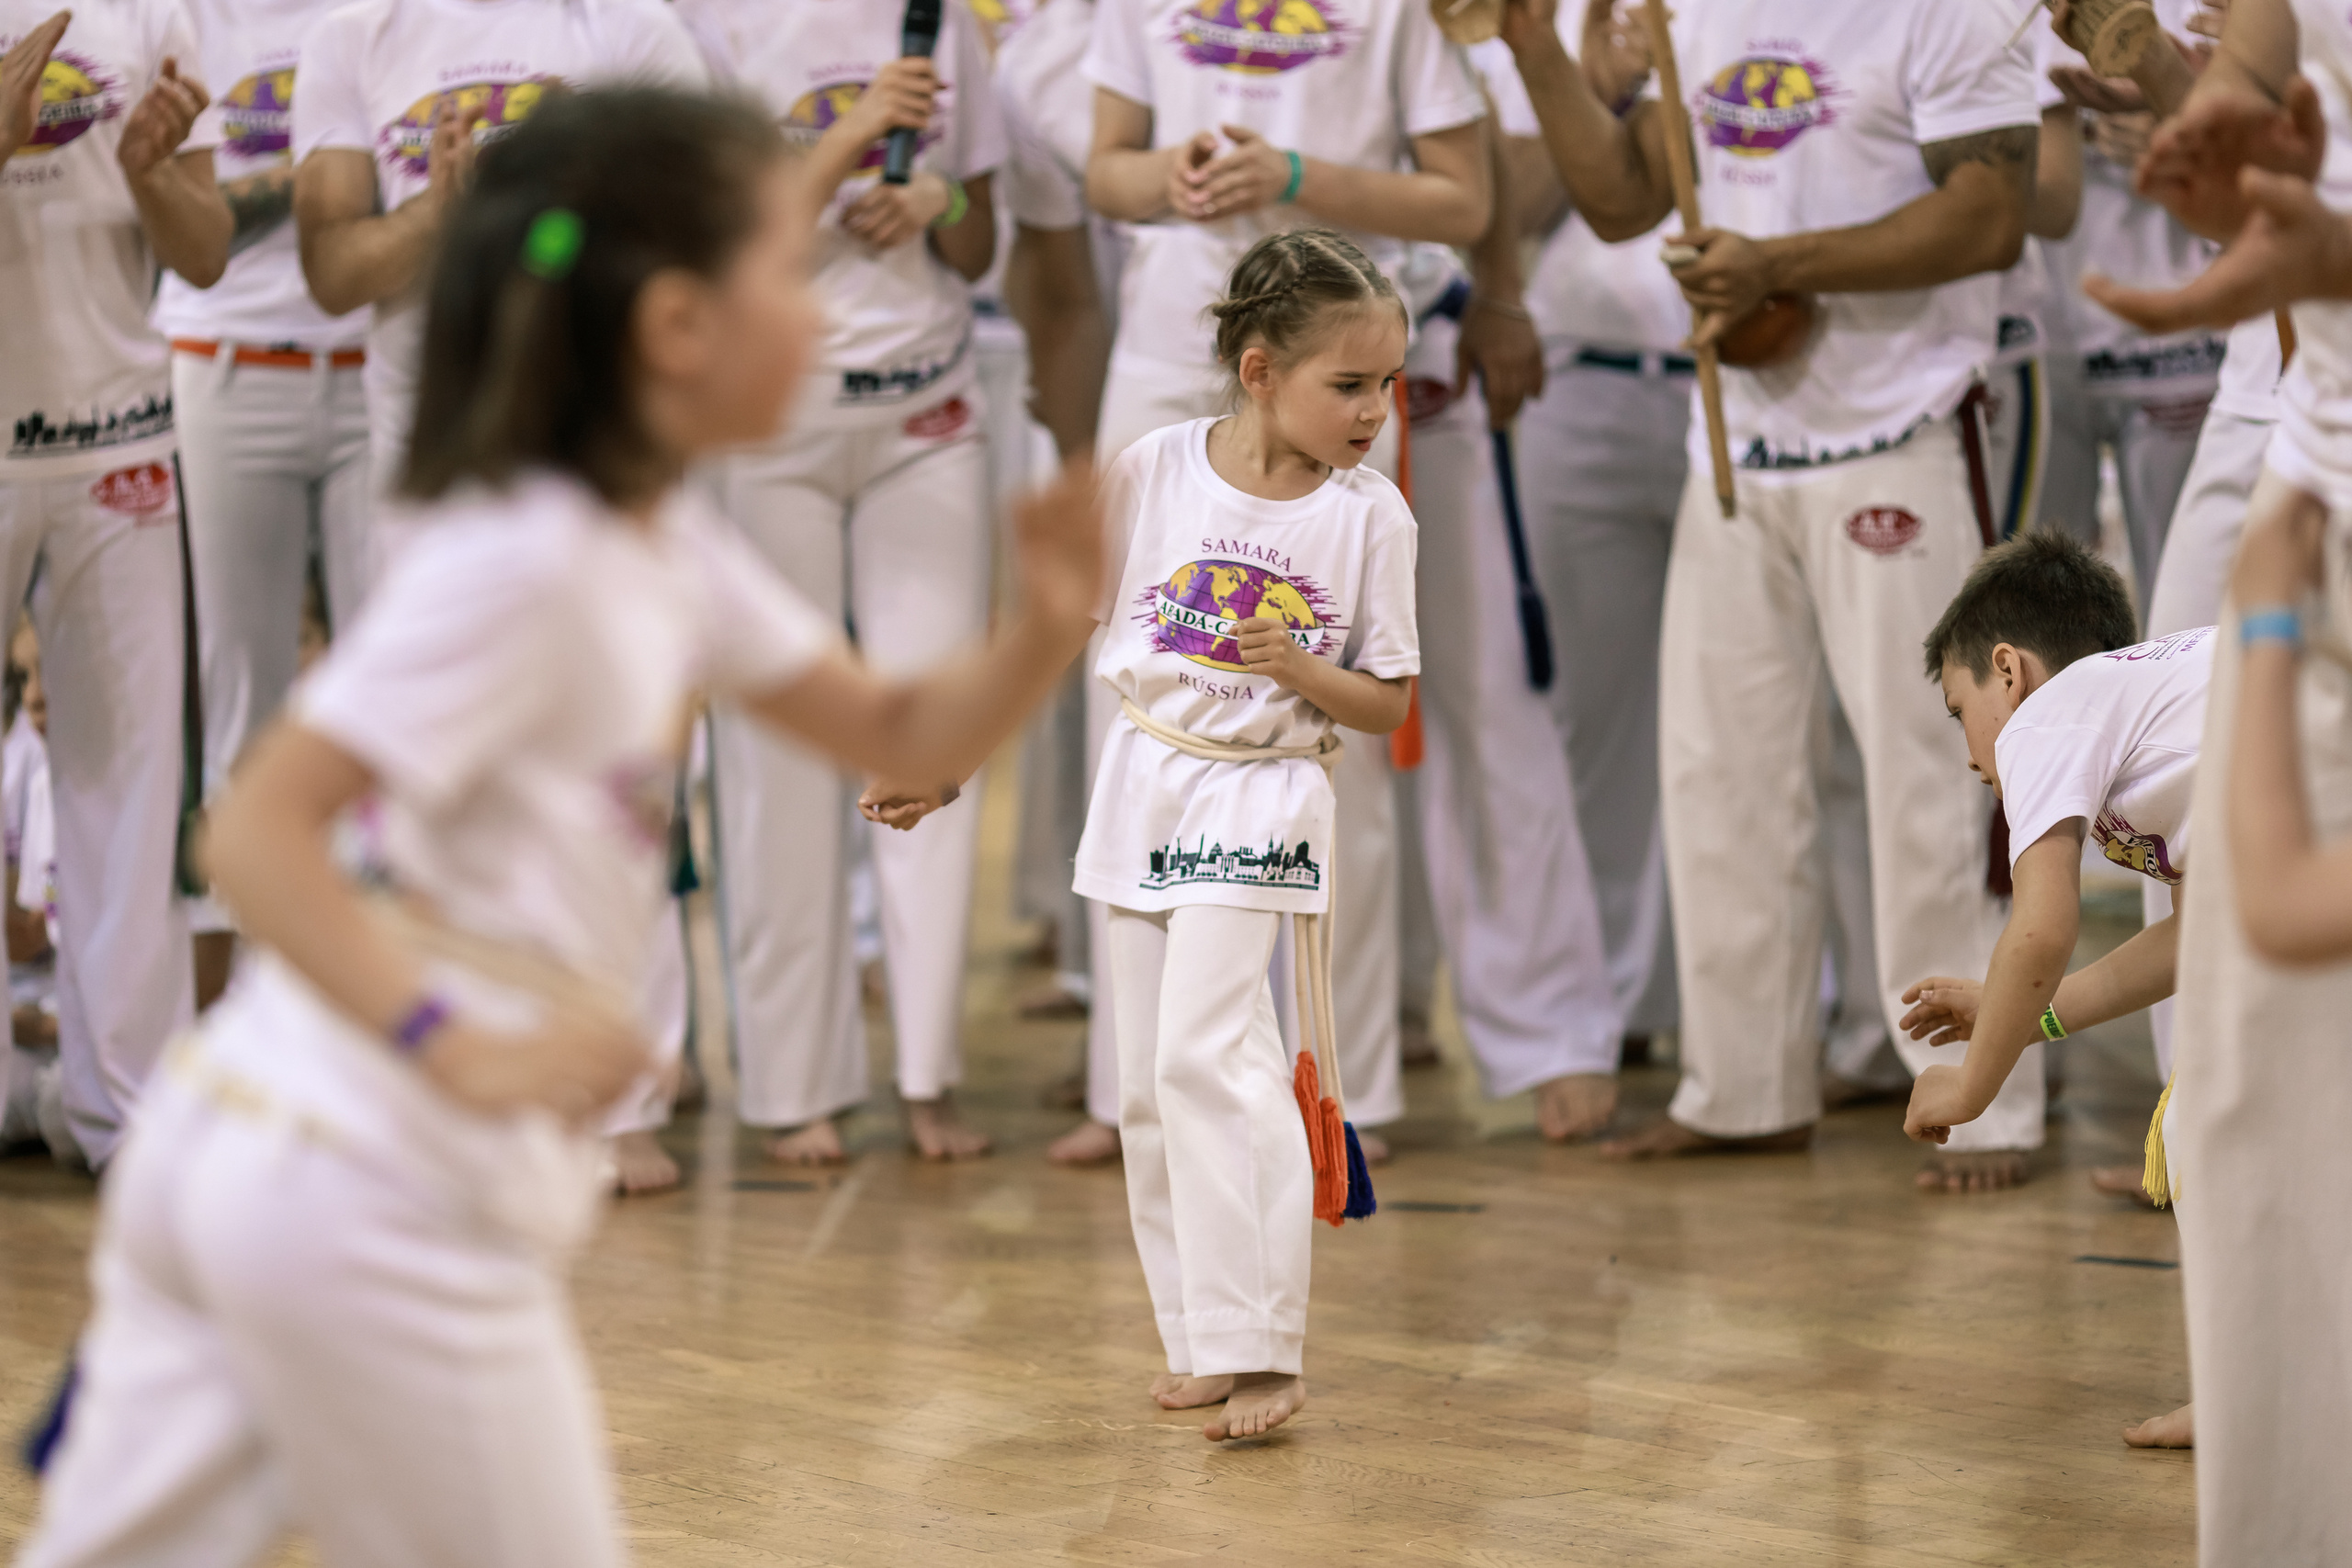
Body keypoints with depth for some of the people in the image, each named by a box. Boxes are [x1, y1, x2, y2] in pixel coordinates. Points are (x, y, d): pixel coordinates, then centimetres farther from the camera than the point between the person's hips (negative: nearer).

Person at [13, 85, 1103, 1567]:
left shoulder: (669, 546, 12)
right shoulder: (520, 565, -16)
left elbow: (908, 738, 15)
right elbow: (258, 830, -21)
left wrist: (1049, 630, -3)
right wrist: (455, 1039, -31)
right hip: (374, 1194, -9)